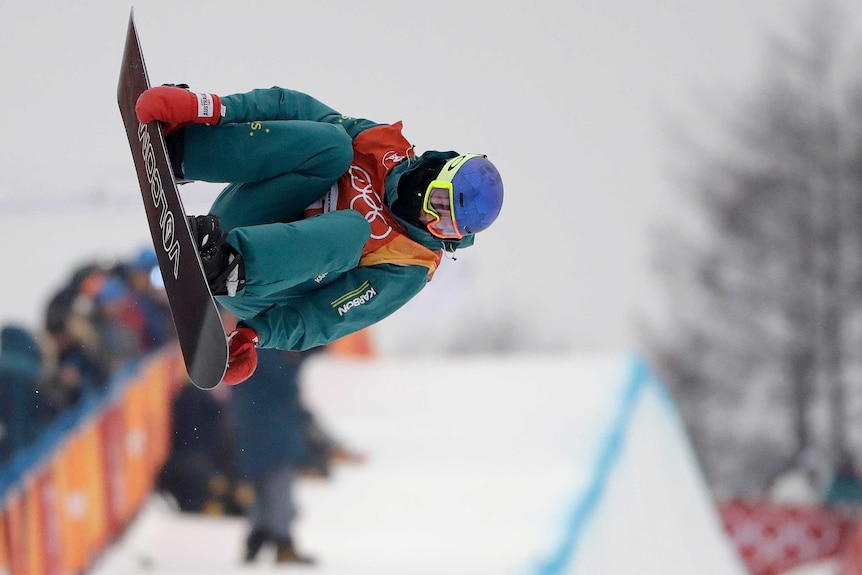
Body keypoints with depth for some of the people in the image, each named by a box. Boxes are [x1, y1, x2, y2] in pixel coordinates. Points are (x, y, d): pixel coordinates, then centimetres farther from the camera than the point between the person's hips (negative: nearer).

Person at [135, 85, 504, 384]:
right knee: (331, 143, -18)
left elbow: (321, 320, -15)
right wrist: (211, 108, -19)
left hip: (251, 299, -3)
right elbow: (291, 109, -3)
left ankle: (234, 265, -44)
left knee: (352, 230, -28)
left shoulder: (408, 272, -8)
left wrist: (254, 335, -31)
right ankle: (179, 150, -26)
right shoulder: (385, 145, -1)